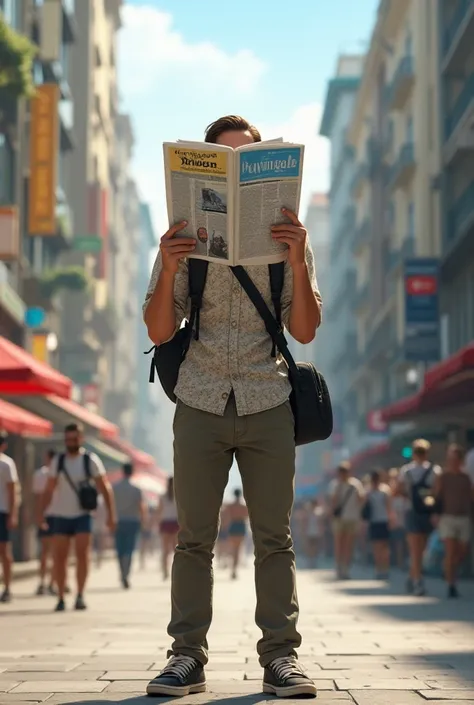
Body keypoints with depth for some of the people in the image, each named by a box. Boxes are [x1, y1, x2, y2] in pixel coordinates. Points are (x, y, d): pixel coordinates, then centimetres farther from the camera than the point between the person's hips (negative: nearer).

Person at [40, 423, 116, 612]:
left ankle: (80, 596, -8)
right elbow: (49, 490, 8)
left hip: (83, 516, -2)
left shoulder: (91, 460, -2)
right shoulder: (58, 461, 5)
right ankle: (61, 598, 7)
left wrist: (111, 514, -9)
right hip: (61, 516, 2)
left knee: (82, 553, -13)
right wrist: (41, 512, -3)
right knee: (60, 557, 0)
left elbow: (104, 488, -2)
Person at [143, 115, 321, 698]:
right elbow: (160, 332, 5)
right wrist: (168, 269, -11)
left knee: (274, 537, 0)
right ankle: (187, 656, 5)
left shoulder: (285, 235, 10)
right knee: (194, 536, 0)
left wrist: (297, 261, -10)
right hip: (201, 402, 0)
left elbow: (305, 331, 4)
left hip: (267, 403, 0)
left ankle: (280, 656, 4)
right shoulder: (186, 234, 10)